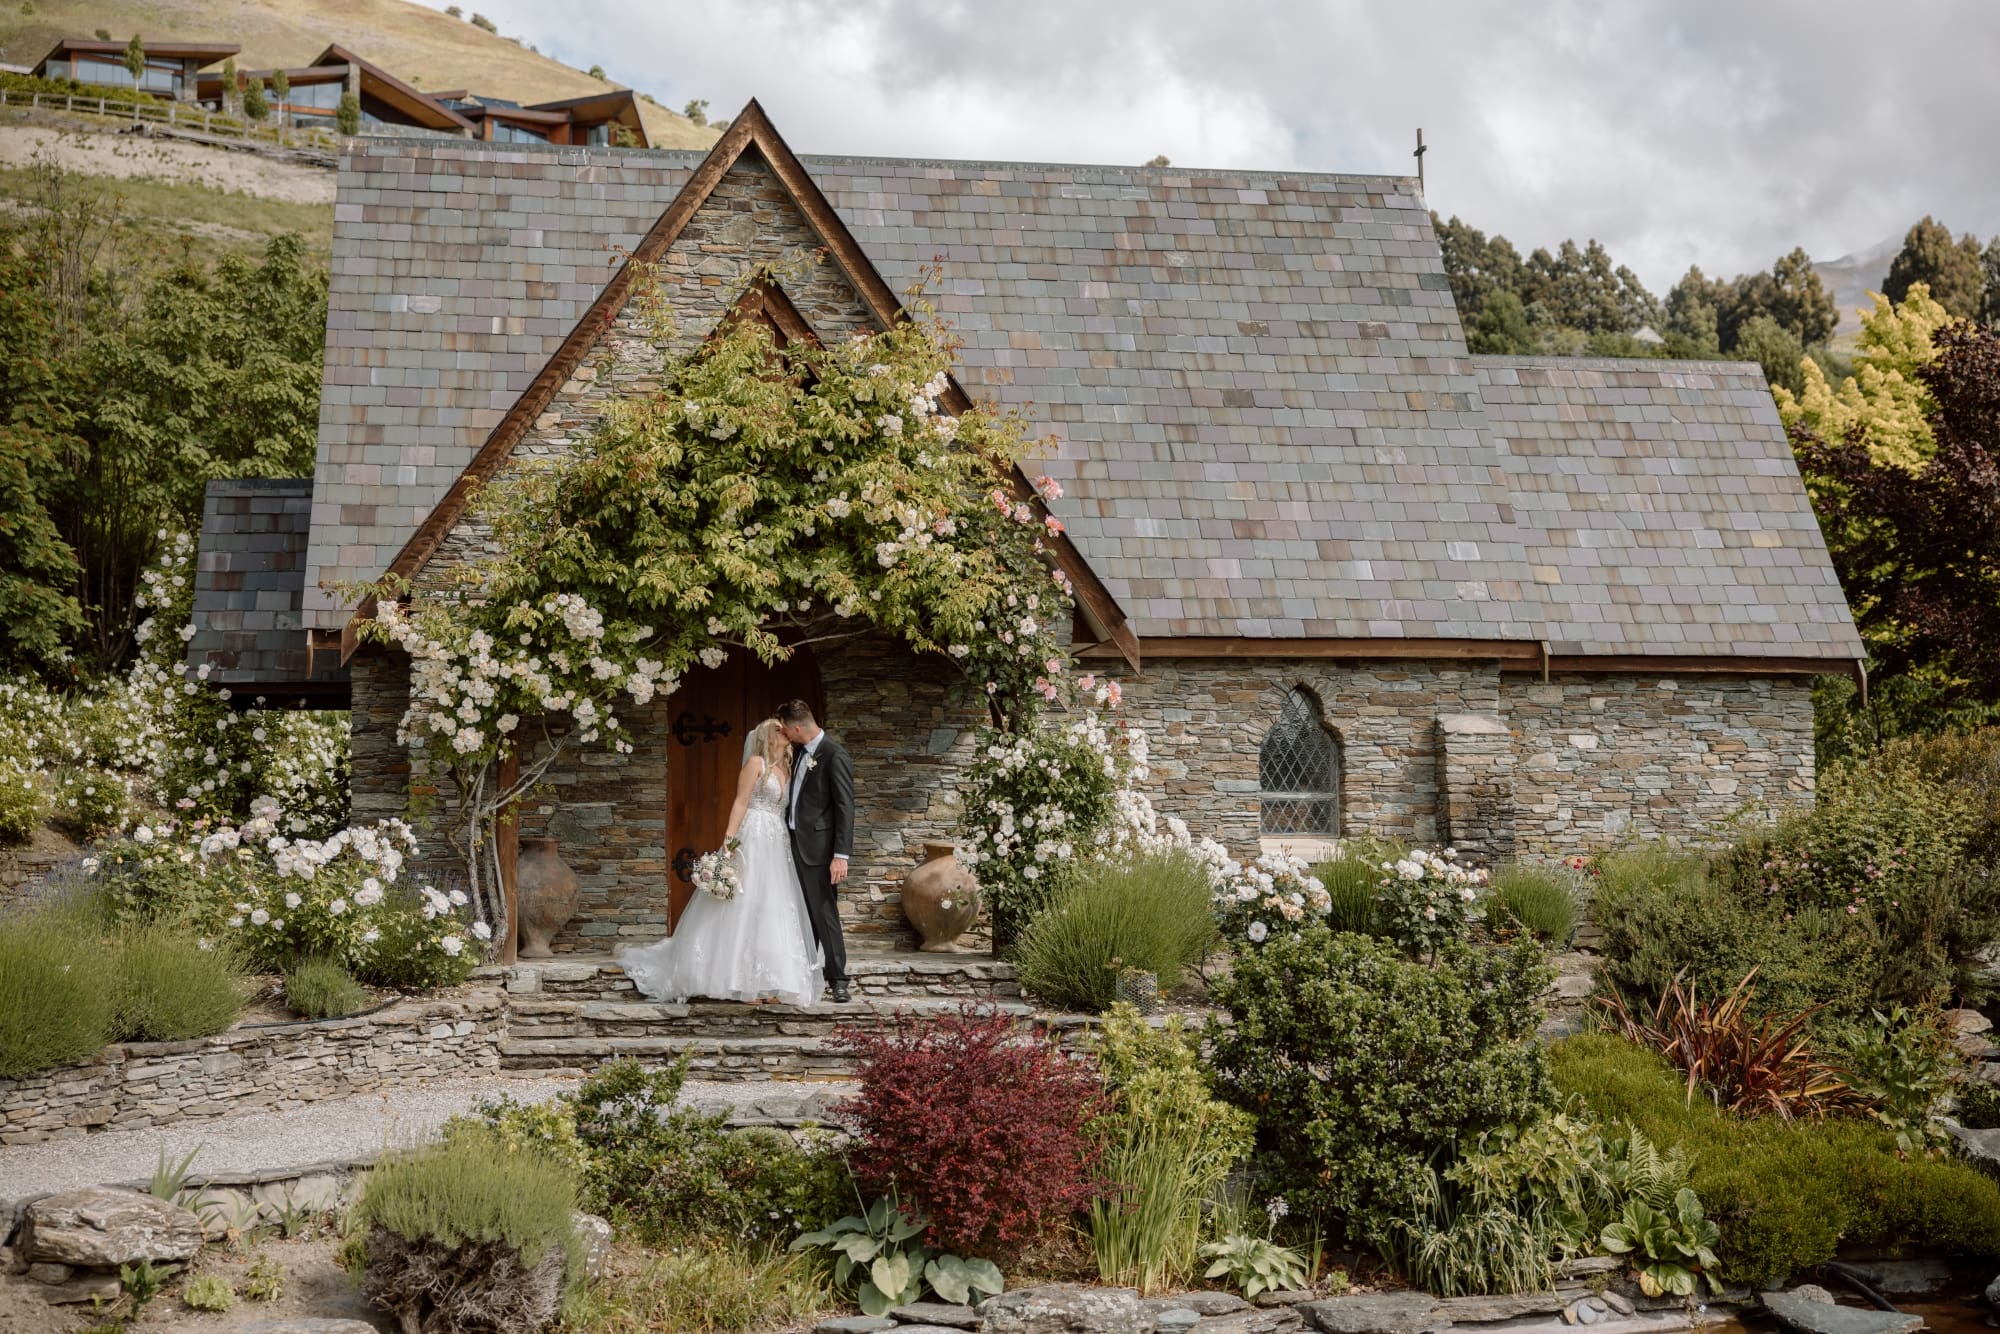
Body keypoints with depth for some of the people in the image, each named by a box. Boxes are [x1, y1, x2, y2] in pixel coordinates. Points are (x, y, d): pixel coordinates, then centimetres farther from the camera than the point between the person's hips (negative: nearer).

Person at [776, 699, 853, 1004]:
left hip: (818, 848, -8)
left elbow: (845, 808, -17)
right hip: (795, 843, 8)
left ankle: (838, 980, 1)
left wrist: (841, 855, -20)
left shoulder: (835, 757, -15)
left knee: (825, 914, -5)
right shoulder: (799, 752, 10)